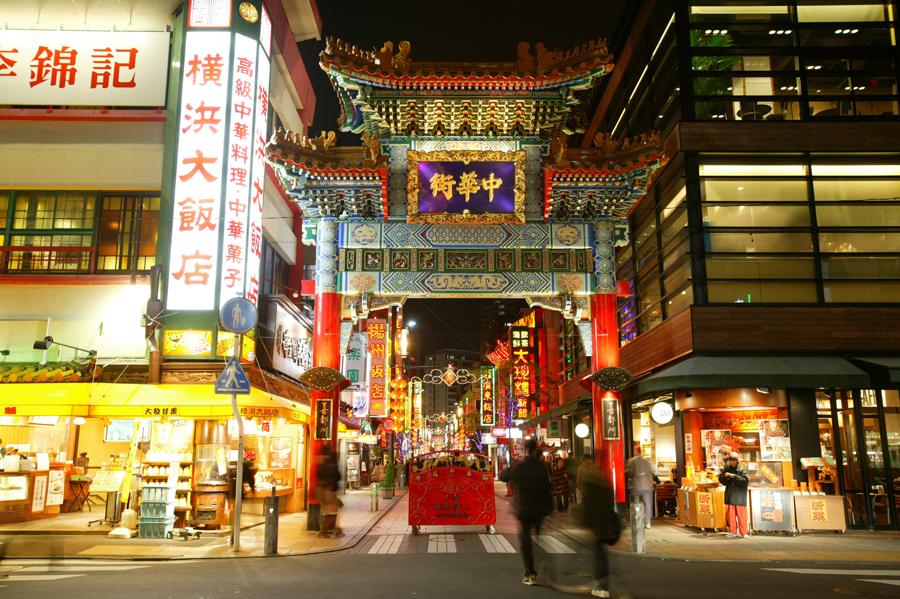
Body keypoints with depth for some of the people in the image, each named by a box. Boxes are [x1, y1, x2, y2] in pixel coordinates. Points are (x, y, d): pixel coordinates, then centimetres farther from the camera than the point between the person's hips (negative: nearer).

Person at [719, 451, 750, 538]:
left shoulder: (742, 470, -4)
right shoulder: (727, 469, 10)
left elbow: (745, 481, -16)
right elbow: (721, 480, 12)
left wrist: (734, 476, -20)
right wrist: (724, 476, -9)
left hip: (740, 497, -4)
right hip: (730, 497, 4)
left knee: (741, 514, -2)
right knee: (730, 515, 6)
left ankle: (744, 532, 7)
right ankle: (732, 532, 14)